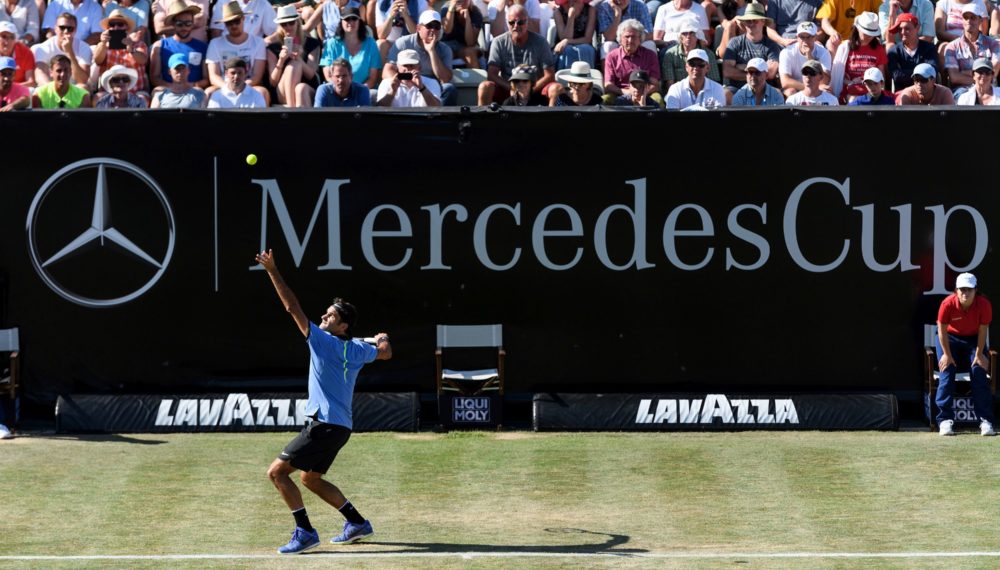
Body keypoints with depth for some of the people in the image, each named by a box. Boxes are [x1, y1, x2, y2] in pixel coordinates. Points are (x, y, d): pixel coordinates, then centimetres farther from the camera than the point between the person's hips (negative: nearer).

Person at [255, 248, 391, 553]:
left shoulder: (323, 341, -12)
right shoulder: (358, 350, 8)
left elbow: (293, 307, -16)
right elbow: (385, 353, 28)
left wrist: (273, 272, -16)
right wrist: (382, 340, 51)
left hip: (325, 425, -9)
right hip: (340, 427, 9)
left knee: (277, 471, -9)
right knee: (310, 478, 24)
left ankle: (305, 532, -13)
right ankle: (357, 523, 27)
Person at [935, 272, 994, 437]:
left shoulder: (984, 304, -24)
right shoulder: (948, 304, -27)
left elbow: (983, 330, -15)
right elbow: (942, 330, -18)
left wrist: (979, 355, -15)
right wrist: (947, 354, -19)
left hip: (974, 339, 1)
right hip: (951, 338, -1)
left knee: (979, 371, -17)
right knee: (947, 371, -19)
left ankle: (986, 421, -17)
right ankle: (945, 420, -19)